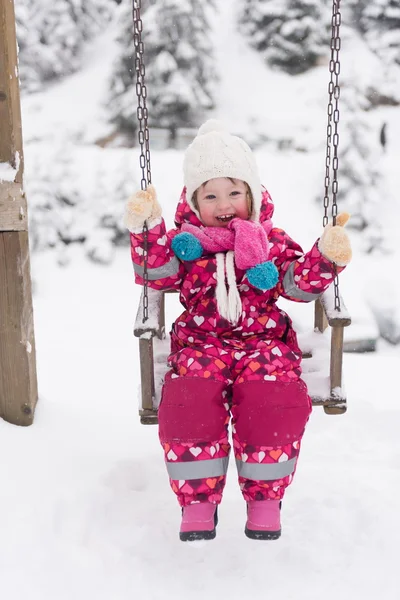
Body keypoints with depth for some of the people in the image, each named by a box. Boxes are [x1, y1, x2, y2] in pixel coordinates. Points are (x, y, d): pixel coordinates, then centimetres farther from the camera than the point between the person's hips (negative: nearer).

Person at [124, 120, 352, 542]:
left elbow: (301, 284, 6)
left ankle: (265, 496, -7)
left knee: (275, 402, -30)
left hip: (263, 343, 0)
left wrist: (326, 255, -12)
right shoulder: (186, 242, 13)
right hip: (201, 346, 0)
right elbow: (157, 272, -2)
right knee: (186, 402, -30)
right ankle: (198, 498, -10)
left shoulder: (272, 242, 14)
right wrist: (147, 227, -15)